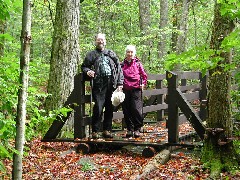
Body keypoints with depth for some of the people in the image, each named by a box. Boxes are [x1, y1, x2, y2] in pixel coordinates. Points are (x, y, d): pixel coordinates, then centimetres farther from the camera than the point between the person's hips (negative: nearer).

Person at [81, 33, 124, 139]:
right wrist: (88, 71, -11)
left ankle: (107, 130, 14)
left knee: (110, 108, 6)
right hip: (99, 85, -3)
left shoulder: (111, 54, 17)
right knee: (98, 108, -10)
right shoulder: (91, 55, 11)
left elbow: (119, 68, 14)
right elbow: (84, 66, 13)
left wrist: (120, 83, 5)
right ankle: (95, 131, -3)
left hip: (111, 84, 3)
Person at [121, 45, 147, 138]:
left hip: (136, 89, -2)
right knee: (127, 110, 4)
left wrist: (143, 84, 1)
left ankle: (137, 129, 0)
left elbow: (144, 75, 13)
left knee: (136, 109, -10)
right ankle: (129, 129, 13)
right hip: (125, 90, 2)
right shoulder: (122, 65, 10)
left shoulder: (138, 64, 7)